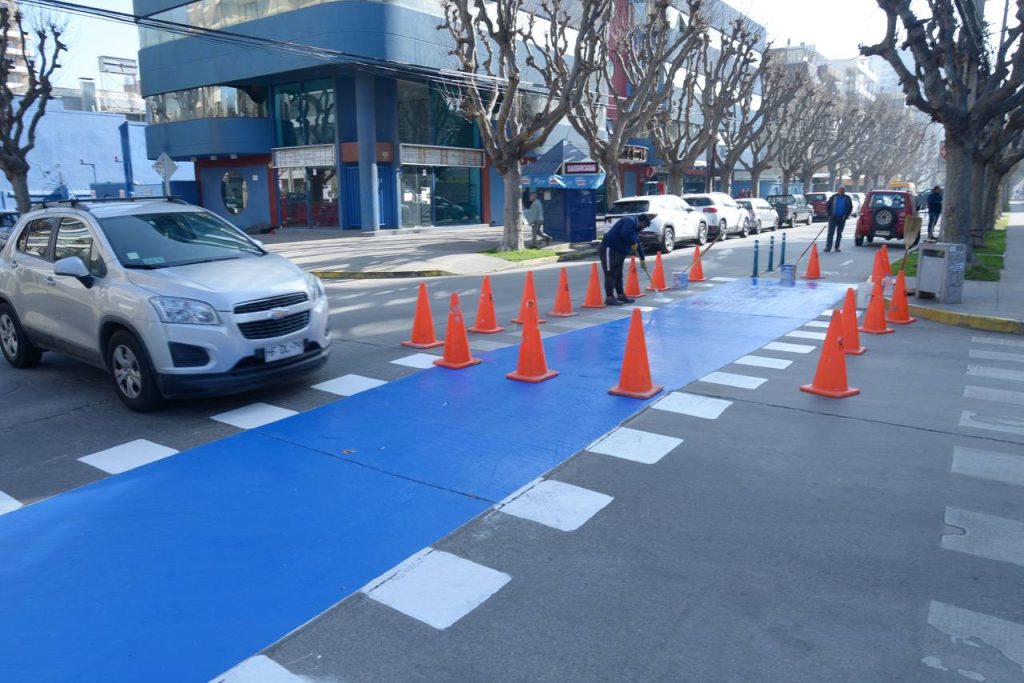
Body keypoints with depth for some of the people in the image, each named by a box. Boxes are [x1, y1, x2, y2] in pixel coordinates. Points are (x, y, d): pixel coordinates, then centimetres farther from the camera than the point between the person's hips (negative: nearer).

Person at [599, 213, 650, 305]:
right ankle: (609, 297, -10)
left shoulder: (635, 227, 21)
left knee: (618, 275, 15)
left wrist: (642, 259, 30)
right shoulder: (630, 221, -11)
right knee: (611, 273, -11)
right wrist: (633, 243, -15)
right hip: (610, 249, -11)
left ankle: (620, 295, 22)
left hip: (619, 251, 11)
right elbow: (625, 234, -30)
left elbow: (638, 244, 28)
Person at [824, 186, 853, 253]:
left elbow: (850, 208, 8)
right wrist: (829, 214, -3)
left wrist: (846, 216, -3)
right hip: (833, 218, -1)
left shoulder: (847, 198, 6)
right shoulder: (833, 197, 5)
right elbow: (827, 206, 8)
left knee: (839, 234, 6)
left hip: (842, 219, 1)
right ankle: (828, 247, -10)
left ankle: (837, 247, 12)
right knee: (830, 233, -7)